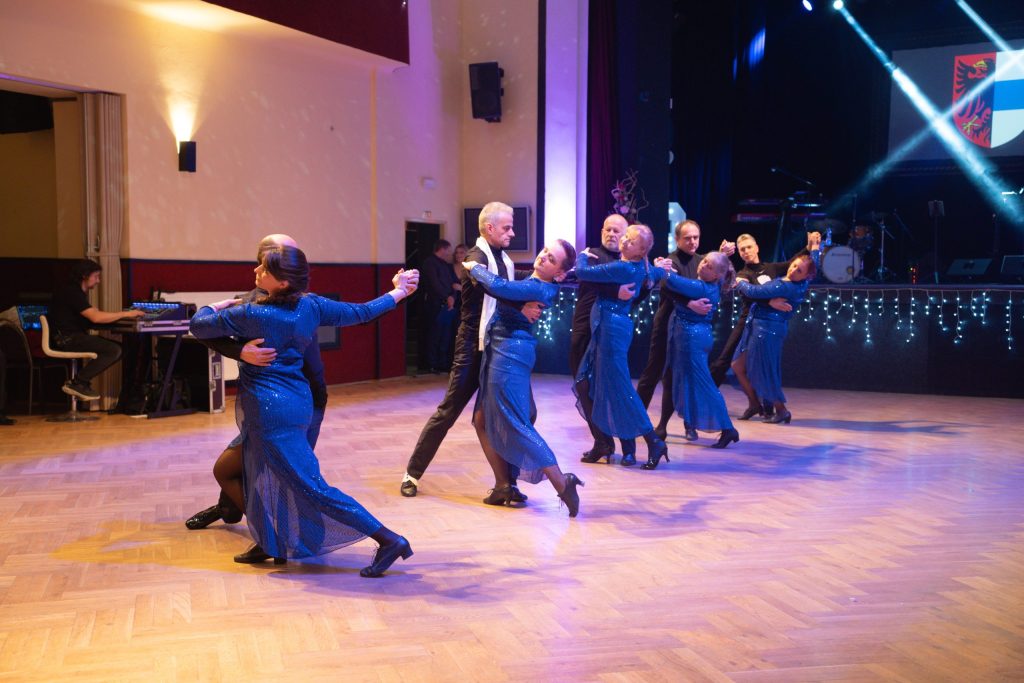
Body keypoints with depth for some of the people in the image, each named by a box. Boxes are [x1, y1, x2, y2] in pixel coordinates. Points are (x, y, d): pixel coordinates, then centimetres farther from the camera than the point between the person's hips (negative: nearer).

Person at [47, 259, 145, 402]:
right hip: (65, 339, -10)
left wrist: (122, 315, 5)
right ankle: (77, 383, -12)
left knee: (117, 348, 2)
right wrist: (126, 314, -17)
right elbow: (96, 317, -22)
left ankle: (83, 380, -3)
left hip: (73, 337, 10)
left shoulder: (76, 292, 19)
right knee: (114, 350, -18)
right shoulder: (71, 292, -14)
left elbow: (93, 314, 15)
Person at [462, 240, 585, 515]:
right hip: (498, 352, 10)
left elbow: (499, 286, -28)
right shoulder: (533, 284, 11)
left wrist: (474, 267, -11)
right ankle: (503, 486, 16)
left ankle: (562, 483, -6)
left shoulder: (540, 288, -17)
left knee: (515, 424, -9)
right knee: (483, 419, 12)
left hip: (510, 354, -10)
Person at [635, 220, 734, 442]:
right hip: (667, 325, -5)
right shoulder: (670, 261, -10)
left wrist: (723, 256, -7)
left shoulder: (702, 260, 9)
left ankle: (663, 424, 14)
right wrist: (690, 303, -42)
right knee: (653, 373, 0)